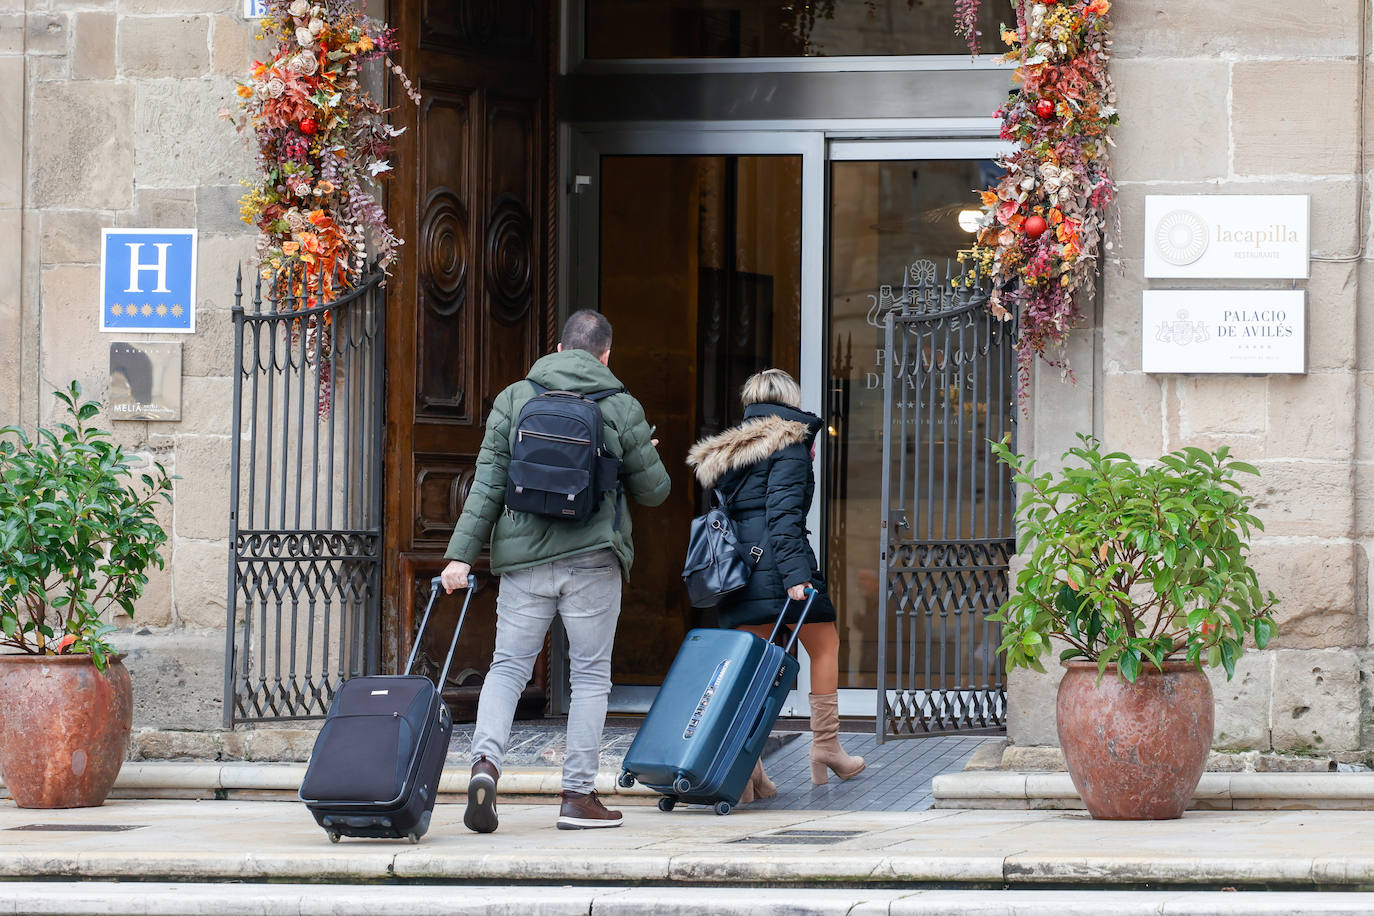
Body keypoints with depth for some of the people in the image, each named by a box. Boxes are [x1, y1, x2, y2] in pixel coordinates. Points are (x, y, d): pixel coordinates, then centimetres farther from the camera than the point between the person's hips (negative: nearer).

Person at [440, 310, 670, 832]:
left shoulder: (514, 399, 5)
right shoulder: (621, 409, 1)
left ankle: (485, 762, -17)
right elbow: (653, 491, 9)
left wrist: (462, 553, -1)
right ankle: (578, 796, 6)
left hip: (523, 556, 2)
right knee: (590, 674, 7)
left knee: (508, 666, 6)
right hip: (592, 558, -1)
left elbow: (487, 485, 0)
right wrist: (645, 456, 31)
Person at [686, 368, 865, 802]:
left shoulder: (726, 451, 20)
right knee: (825, 644, 12)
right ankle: (825, 746, 12)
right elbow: (783, 510, -14)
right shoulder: (789, 443, -3)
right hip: (776, 561, -6)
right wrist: (796, 573, -19)